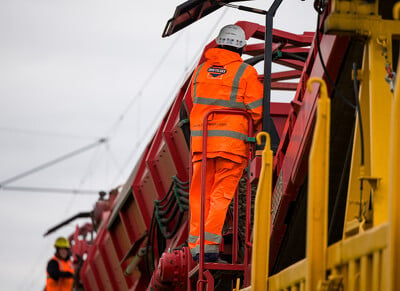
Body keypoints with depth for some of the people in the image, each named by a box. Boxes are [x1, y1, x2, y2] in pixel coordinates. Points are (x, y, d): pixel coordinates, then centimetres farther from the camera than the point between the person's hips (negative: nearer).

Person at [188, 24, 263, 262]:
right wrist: (246, 124, 15)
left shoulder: (201, 70, 10)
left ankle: (196, 245, 9)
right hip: (232, 141, -4)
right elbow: (257, 110, -4)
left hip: (201, 139, 4)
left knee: (200, 193, 9)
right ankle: (210, 244, -8)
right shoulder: (246, 73, -3)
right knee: (222, 194, -1)